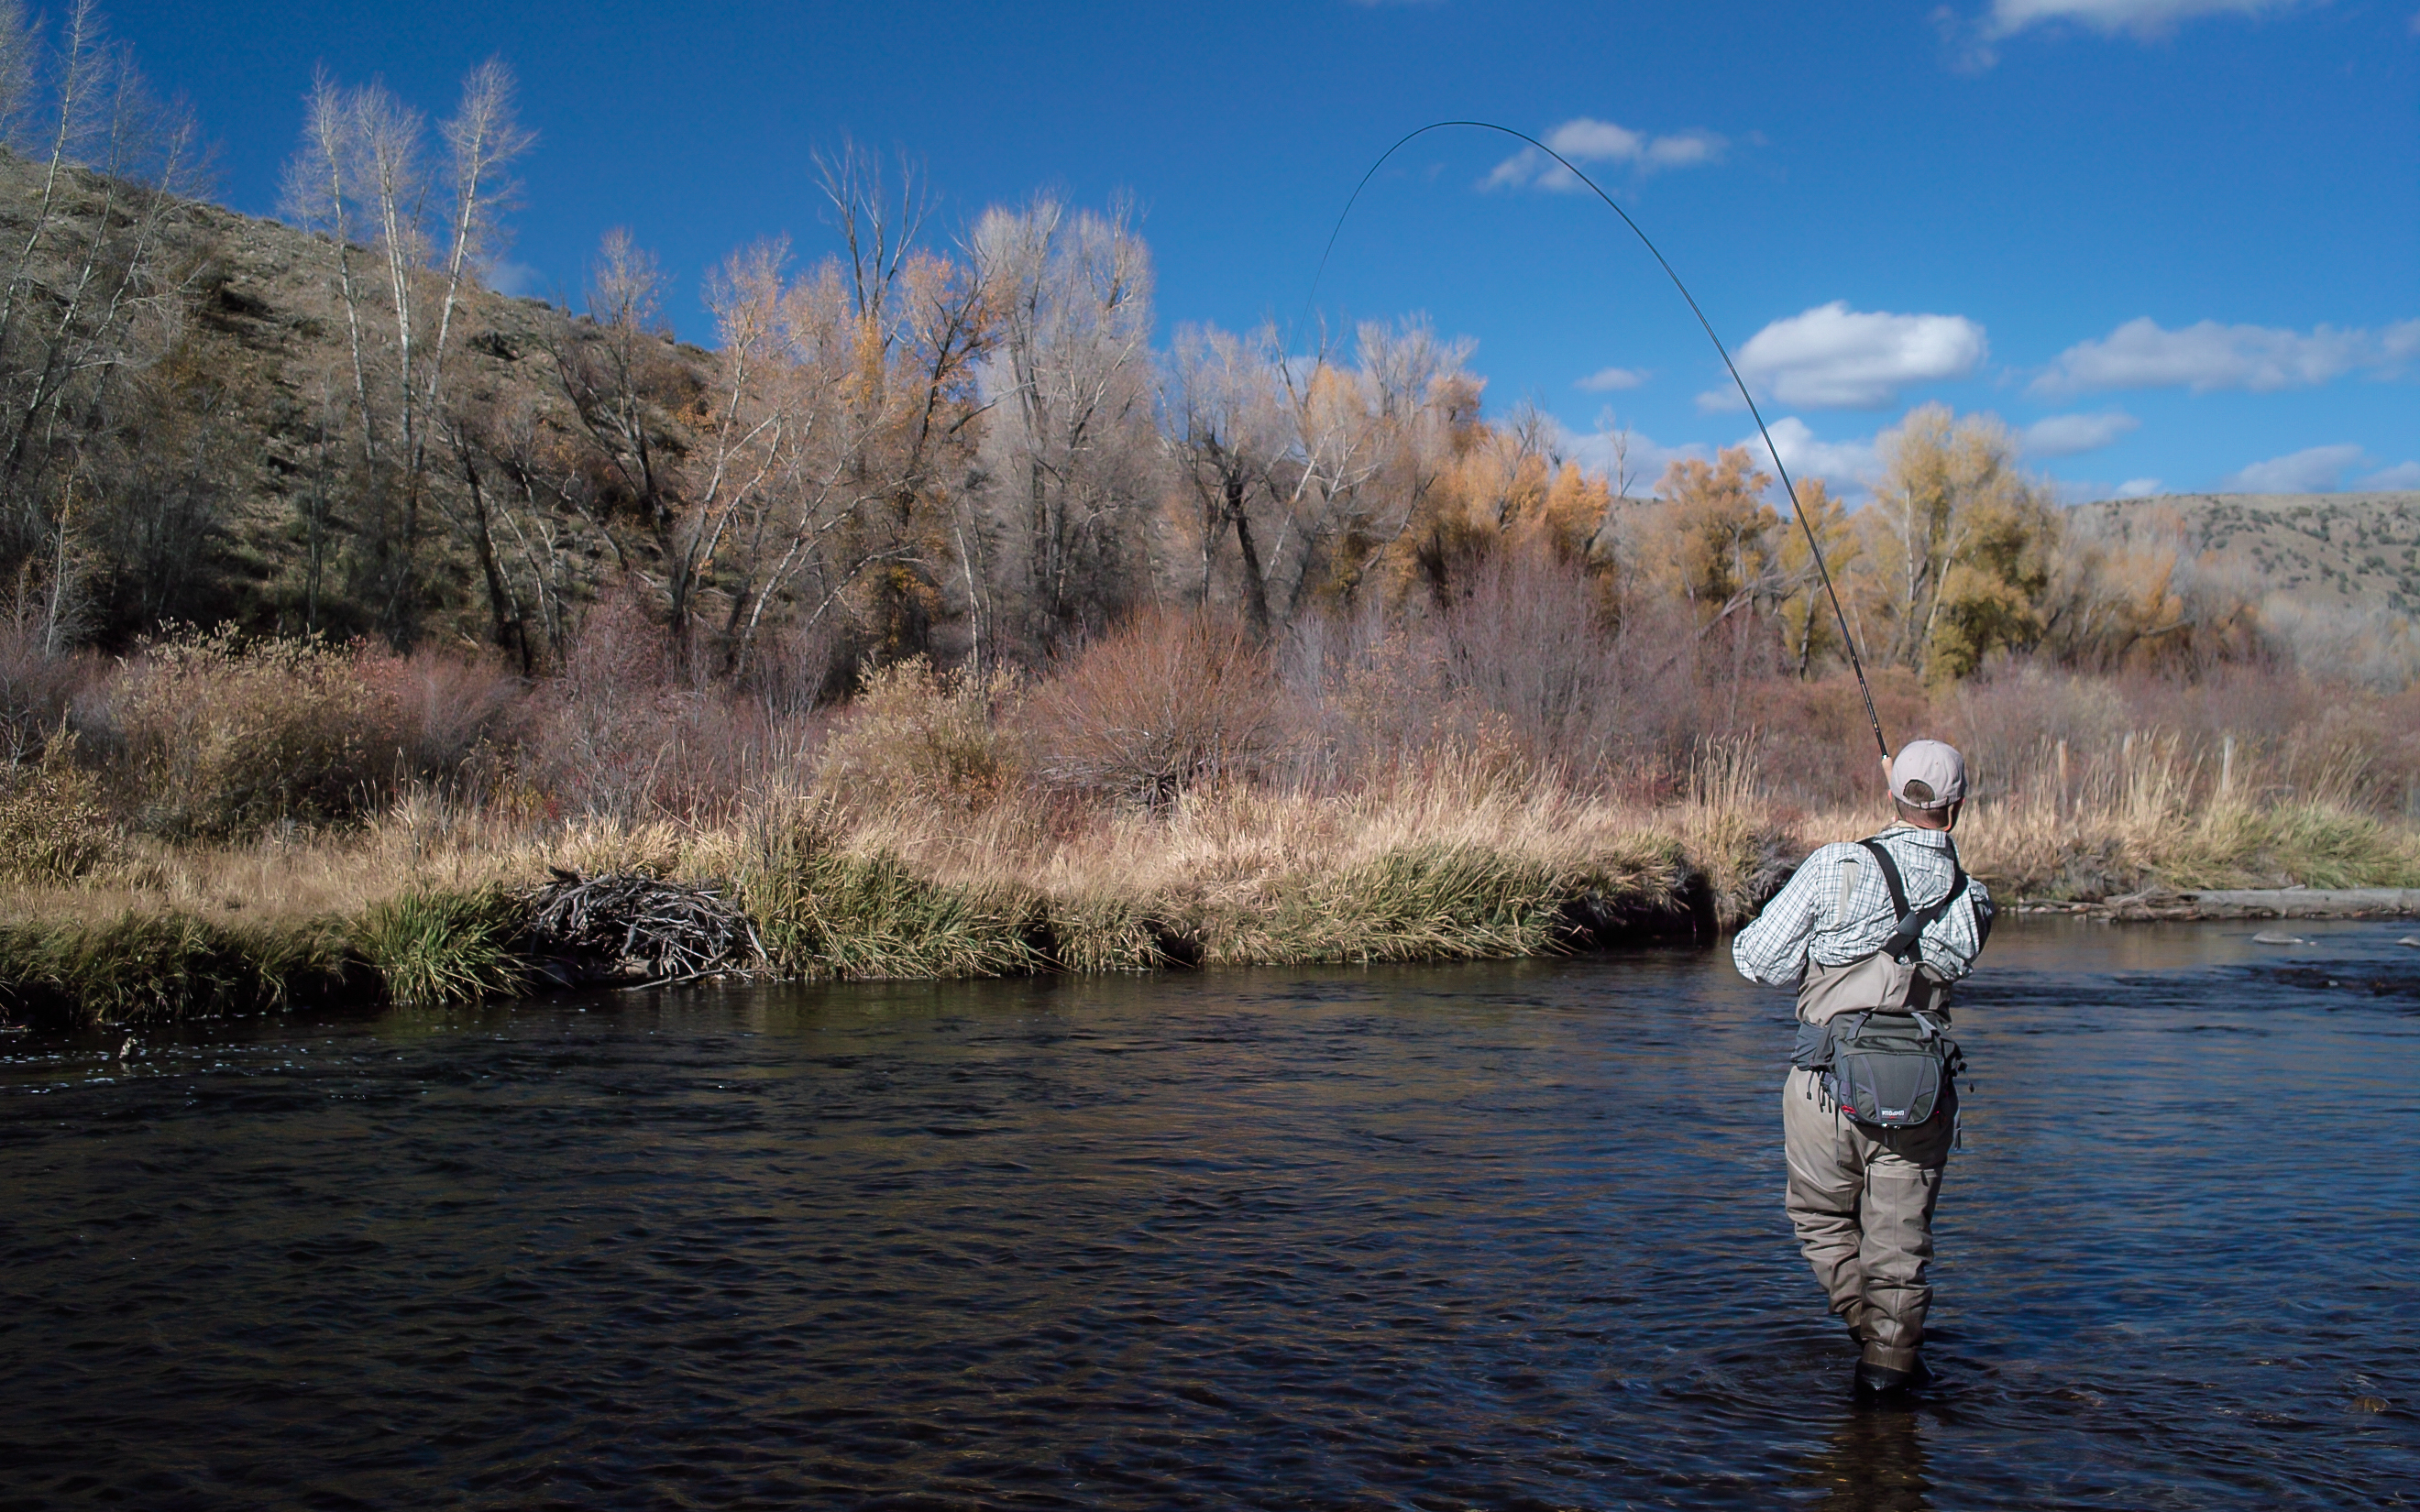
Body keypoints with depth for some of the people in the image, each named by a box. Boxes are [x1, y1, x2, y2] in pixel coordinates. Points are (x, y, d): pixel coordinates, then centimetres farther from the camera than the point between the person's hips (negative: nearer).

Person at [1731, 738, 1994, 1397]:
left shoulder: (1836, 868, -11)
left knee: (1823, 1219, 19)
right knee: (1900, 1234, 14)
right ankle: (1891, 1356, 16)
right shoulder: (1971, 902, -1)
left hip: (1827, 1085, -2)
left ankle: (1871, 1332, 13)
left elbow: (1756, 957, -10)